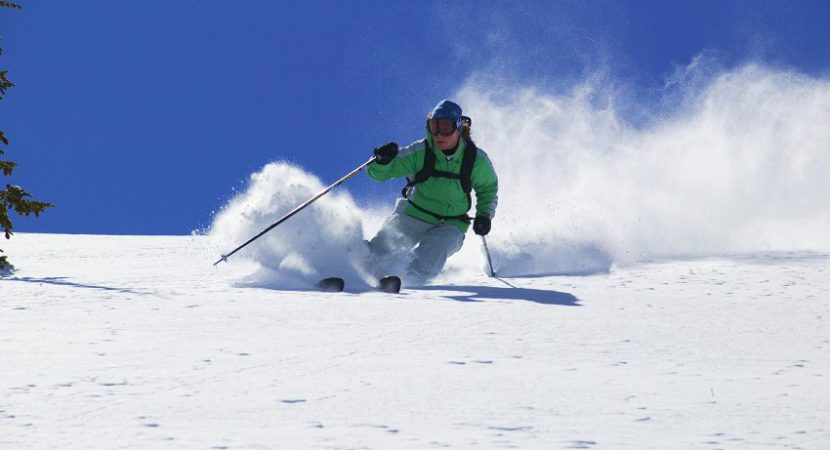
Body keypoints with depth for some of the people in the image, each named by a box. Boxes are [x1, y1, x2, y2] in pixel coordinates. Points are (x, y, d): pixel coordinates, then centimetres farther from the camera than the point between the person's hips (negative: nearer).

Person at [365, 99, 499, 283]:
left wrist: (484, 215, -1)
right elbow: (379, 173, -11)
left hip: (449, 225, 0)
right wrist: (383, 160, -34)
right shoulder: (420, 152, -10)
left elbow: (488, 188, 14)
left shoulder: (476, 159, -6)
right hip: (414, 217, 0)